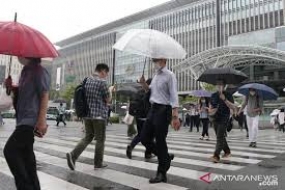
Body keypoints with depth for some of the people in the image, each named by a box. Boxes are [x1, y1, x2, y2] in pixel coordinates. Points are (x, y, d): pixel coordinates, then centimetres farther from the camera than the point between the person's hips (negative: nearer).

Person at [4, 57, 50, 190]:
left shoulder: (39, 71, -11)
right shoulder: (26, 71, 17)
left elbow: (44, 96, -17)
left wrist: (42, 121, -24)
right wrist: (12, 88, 4)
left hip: (31, 120, -10)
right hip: (24, 120, 10)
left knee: (10, 150, -12)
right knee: (26, 154, 14)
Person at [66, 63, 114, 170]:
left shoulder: (87, 81, 10)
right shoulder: (102, 82, -12)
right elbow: (108, 100, -7)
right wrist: (110, 90, 11)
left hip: (87, 114, 7)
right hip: (99, 115, -7)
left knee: (88, 137, 14)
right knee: (100, 140, 6)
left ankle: (73, 155, -3)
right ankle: (98, 163, 15)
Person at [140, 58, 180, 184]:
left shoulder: (169, 75, -9)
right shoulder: (156, 76, 15)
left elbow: (174, 96, -15)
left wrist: (175, 117, -22)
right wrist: (144, 84, 6)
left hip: (163, 110, -8)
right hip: (153, 109, 8)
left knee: (160, 142, -1)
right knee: (145, 138, 8)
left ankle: (162, 174, 15)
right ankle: (166, 157, 27)